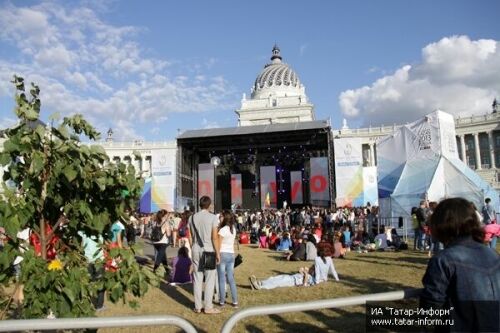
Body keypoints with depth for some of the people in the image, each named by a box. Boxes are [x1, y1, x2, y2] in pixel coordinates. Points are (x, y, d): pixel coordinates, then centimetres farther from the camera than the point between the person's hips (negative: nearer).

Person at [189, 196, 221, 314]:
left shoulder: (192, 217, 4)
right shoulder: (213, 217, -9)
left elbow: (190, 237, 7)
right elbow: (215, 237, -11)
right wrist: (217, 253, -5)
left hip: (196, 250, 5)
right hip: (208, 250, -4)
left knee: (197, 279, 10)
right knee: (210, 279, 4)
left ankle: (198, 307, 16)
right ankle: (208, 307, 8)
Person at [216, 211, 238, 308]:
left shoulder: (222, 230, -12)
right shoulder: (233, 229, 7)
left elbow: (219, 246, -10)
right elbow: (232, 243, 10)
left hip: (223, 254, -6)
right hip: (231, 254, 6)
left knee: (222, 279, 3)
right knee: (231, 279, 10)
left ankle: (222, 301, 10)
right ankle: (235, 302, 11)